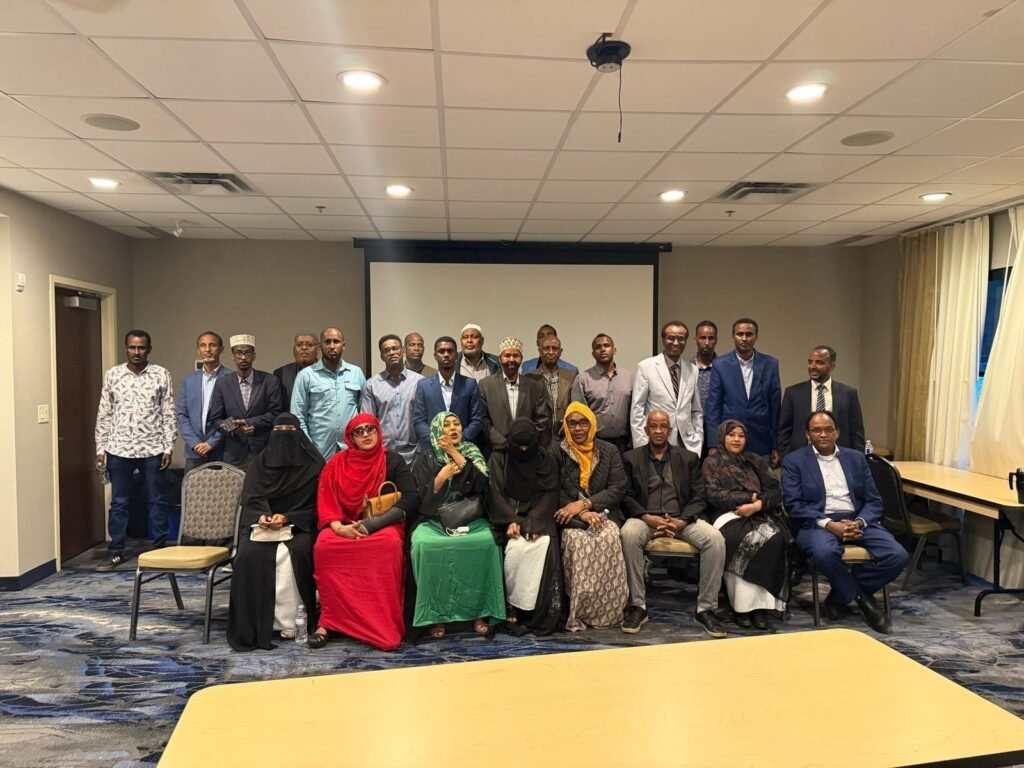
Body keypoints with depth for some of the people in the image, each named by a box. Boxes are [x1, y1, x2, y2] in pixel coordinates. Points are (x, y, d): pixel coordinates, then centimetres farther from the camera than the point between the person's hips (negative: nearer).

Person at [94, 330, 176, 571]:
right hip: (119, 449, 1)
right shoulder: (112, 375, 4)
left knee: (157, 500, 6)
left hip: (152, 449, -1)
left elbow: (169, 414, 0)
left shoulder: (161, 375, 0)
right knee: (118, 502, 9)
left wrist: (168, 447, -4)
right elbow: (103, 415, 7)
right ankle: (116, 552, 20)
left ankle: (160, 549, 16)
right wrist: (100, 449, 4)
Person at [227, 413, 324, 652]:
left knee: (295, 553, -33)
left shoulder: (312, 464, 4)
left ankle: (289, 619, -25)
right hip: (261, 523, 2)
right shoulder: (260, 463, 13)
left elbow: (313, 504, -2)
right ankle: (250, 623, -21)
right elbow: (250, 498, 3)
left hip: (299, 525, -2)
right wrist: (260, 516, -19)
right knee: (249, 553, -28)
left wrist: (287, 517, -18)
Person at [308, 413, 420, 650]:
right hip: (344, 525, 2)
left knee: (390, 544, -36)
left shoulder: (393, 461, 1)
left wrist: (370, 524, -17)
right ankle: (328, 620, -21)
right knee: (324, 545, -30)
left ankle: (384, 623, -27)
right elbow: (325, 501, 2)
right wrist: (338, 526, -20)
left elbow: (412, 499, -8)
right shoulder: (337, 463, 6)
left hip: (383, 525, -2)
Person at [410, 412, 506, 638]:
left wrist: (456, 455, -8)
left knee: (488, 541, -32)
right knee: (423, 544, -34)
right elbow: (419, 498, 2)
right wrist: (440, 478, -13)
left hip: (471, 518, 1)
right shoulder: (426, 459, 9)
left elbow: (482, 485, -6)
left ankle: (480, 611, -19)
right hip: (434, 520, 0)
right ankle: (436, 613, -21)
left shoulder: (473, 453, 12)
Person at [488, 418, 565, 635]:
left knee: (544, 545, -30)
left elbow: (549, 494, -1)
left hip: (538, 518, 1)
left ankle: (541, 615, -24)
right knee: (516, 547, -32)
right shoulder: (498, 458, 5)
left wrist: (533, 522, -17)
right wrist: (511, 521, -19)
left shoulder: (546, 460, 8)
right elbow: (496, 493, -2)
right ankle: (513, 609, -19)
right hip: (509, 516, -1)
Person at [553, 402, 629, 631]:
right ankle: (578, 613, -22)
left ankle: (607, 611, -19)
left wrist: (584, 504, -13)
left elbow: (618, 488, 0)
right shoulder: (557, 453, 7)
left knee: (608, 539, -32)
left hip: (603, 514, 1)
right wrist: (581, 514, -16)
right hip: (571, 518, -1)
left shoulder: (609, 451, 11)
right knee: (576, 540, -33)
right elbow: (555, 492, -1)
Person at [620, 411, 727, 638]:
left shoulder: (689, 458, 14)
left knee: (715, 539, -27)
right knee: (629, 533, -35)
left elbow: (698, 497, 6)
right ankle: (637, 606, -24)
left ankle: (705, 609, -15)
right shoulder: (631, 458, 10)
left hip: (682, 519, 1)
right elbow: (626, 497, 2)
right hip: (646, 518, -1)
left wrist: (682, 521, -14)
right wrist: (648, 518, -16)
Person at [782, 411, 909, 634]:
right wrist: (828, 524, -20)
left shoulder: (856, 458, 15)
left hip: (857, 521, 4)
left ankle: (841, 595, 0)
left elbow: (874, 501, 10)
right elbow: (794, 504, -7)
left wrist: (859, 522, -11)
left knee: (898, 556, -20)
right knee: (825, 552, -37)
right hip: (817, 523, -4)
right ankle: (860, 596, -6)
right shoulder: (794, 461, 3)